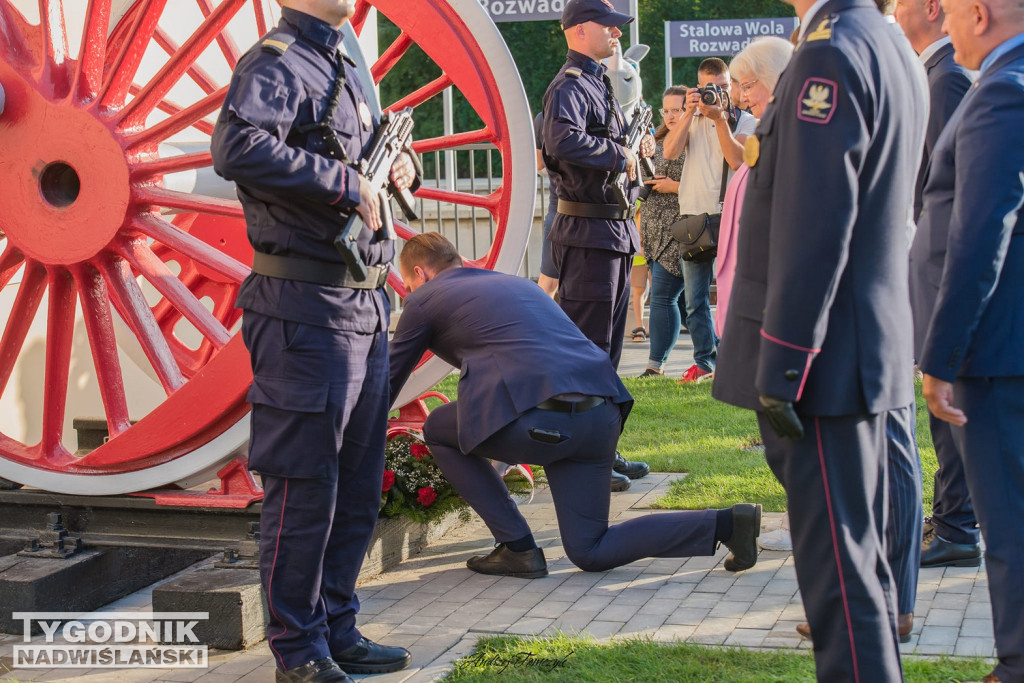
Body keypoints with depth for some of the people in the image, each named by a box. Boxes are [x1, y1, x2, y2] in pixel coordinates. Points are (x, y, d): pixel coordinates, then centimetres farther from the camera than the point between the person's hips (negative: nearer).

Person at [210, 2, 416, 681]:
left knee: (358, 485, 15)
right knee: (304, 486, -2)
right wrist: (345, 184, -23)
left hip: (366, 310, 9)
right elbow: (237, 146, -29)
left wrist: (399, 162, 12)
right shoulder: (276, 62, -10)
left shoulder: (347, 69, 19)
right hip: (309, 311, -9)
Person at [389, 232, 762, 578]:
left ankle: (518, 549, 11)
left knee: (438, 430, 17)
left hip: (543, 419, -7)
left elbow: (389, 376, 23)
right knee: (590, 553, 15)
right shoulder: (514, 283, 32)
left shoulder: (425, 299, 13)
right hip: (603, 415, 7)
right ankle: (726, 523, 3)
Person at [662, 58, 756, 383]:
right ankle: (704, 359, 16)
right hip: (693, 216, 3)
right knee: (695, 299, 5)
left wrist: (720, 119, -16)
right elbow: (669, 151, -6)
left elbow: (738, 160, -13)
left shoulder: (745, 121, 4)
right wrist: (689, 113, -11)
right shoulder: (692, 119, 11)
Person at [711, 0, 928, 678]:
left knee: (836, 556, -5)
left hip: (822, 359, -10)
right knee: (858, 550, 19)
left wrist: (780, 368, -19)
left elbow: (811, 233, -22)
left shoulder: (829, 56, -17)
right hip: (872, 348, 10)